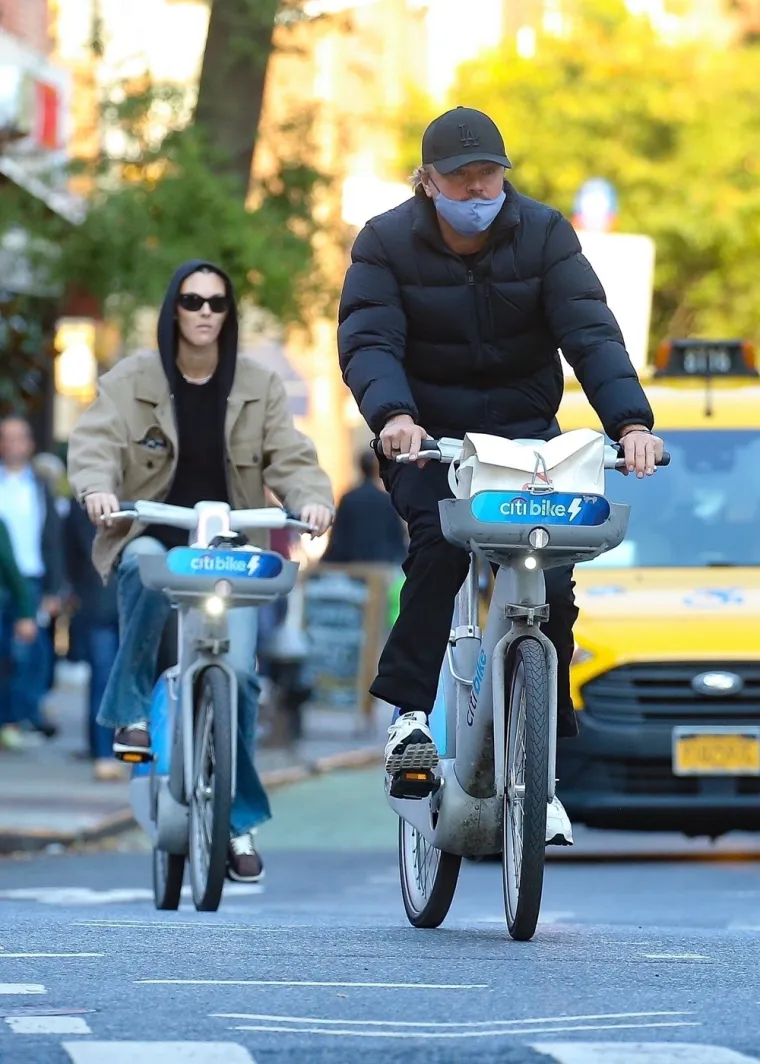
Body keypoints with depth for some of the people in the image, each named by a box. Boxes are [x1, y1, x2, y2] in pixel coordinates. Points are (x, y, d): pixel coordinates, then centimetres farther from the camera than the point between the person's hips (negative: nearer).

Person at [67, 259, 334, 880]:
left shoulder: (259, 388, 9)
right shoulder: (131, 381, 3)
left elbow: (289, 457, 1)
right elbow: (96, 441, -9)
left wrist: (311, 498, -21)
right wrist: (97, 487, -31)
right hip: (148, 537, -1)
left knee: (238, 670, -13)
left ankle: (240, 820, 0)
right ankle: (131, 709, -19)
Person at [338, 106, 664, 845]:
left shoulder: (544, 235, -6)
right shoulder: (387, 243, -8)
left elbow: (590, 333, -15)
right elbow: (367, 340, -20)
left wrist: (630, 421, -31)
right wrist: (393, 415, -41)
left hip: (524, 432, 2)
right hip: (427, 437, -1)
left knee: (551, 583, -11)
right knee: (440, 539, -31)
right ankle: (411, 709, -22)